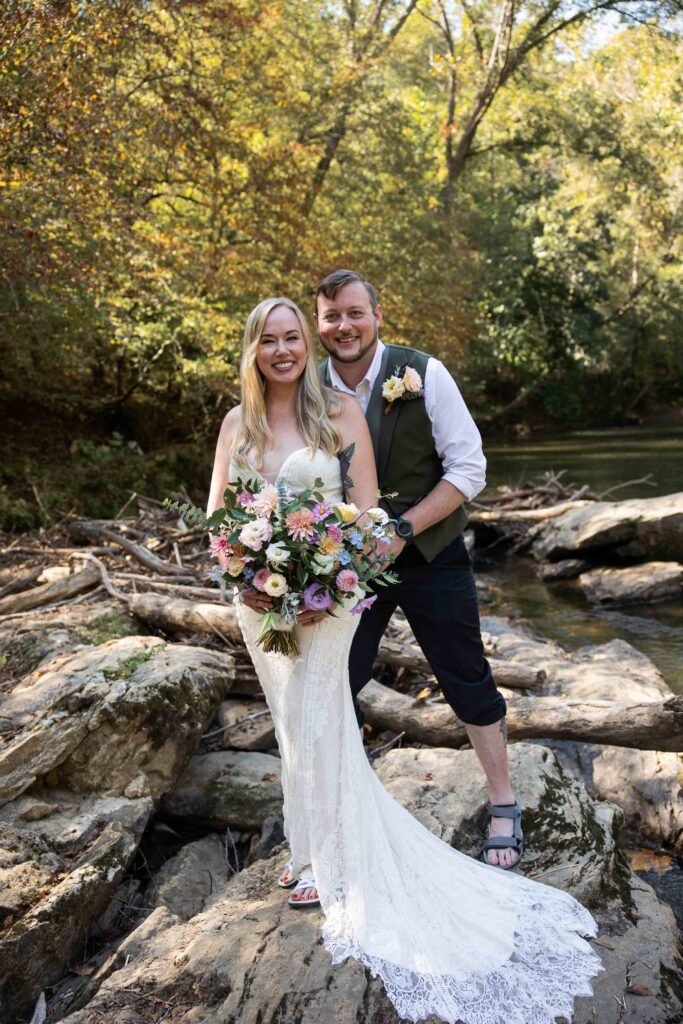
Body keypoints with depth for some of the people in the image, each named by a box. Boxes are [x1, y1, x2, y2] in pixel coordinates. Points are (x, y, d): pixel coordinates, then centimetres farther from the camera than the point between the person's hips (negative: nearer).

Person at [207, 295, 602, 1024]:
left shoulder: (341, 413, -8)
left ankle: (333, 861, 25)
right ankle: (315, 843, 37)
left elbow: (367, 512, -10)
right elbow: (216, 515, 3)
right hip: (257, 598, 4)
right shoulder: (236, 422, 2)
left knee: (316, 725, 2)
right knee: (293, 724, 17)